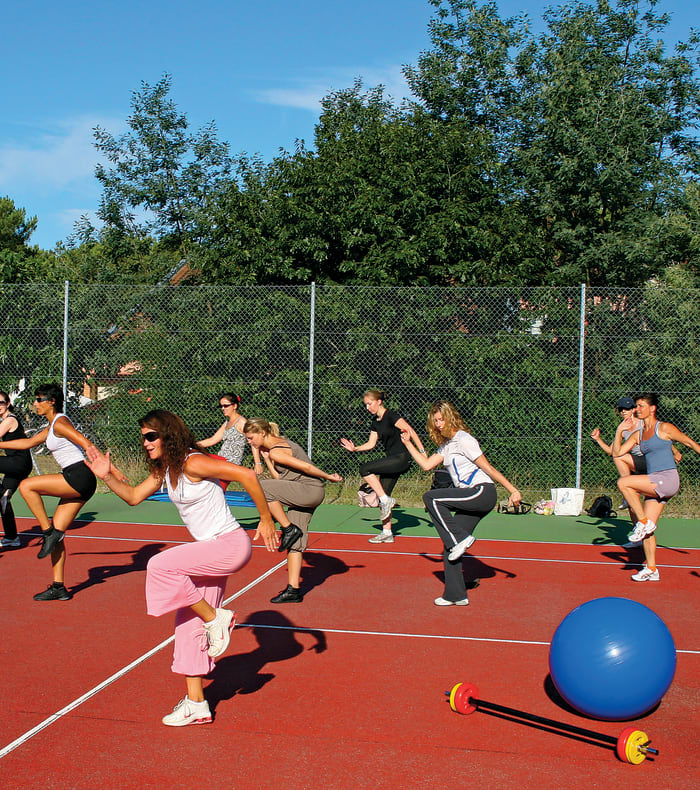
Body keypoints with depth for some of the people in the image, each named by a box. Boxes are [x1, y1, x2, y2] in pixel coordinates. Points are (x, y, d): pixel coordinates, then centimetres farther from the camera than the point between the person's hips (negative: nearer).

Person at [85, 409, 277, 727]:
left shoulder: (193, 463, -19)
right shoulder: (164, 470, 9)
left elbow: (246, 475, -22)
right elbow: (134, 496, 15)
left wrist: (266, 519, -17)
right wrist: (107, 476, -1)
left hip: (230, 545, -10)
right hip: (209, 550, 10)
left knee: (160, 565, -24)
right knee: (189, 624, 8)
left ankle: (216, 618, -7)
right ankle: (196, 704, 16)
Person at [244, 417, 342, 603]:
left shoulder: (276, 451, -15)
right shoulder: (281, 442, 15)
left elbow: (306, 466, -16)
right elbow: (280, 479, 15)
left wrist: (328, 477, -5)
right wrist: (262, 459, 11)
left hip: (310, 491, -11)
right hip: (304, 496, 11)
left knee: (261, 488, -22)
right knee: (294, 543, 9)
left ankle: (289, 529, -12)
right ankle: (293, 590, 11)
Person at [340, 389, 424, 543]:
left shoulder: (391, 416, -12)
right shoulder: (375, 422, 13)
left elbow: (411, 432, -14)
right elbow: (371, 444, 16)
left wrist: (422, 451, -19)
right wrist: (354, 448, 2)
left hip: (402, 459, -9)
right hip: (391, 459, 9)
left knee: (365, 469, -19)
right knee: (382, 495, 7)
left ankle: (386, 500, -13)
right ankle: (387, 533, 13)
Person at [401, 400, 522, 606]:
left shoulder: (463, 440, -9)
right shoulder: (445, 445, 18)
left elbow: (488, 468, -10)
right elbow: (426, 465, 17)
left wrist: (513, 490, -11)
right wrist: (408, 443, 20)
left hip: (482, 492, -9)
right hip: (470, 499, 9)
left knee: (431, 498, -20)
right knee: (450, 547, 5)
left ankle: (460, 538, -17)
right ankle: (456, 595, 10)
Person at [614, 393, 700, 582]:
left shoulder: (664, 428, -4)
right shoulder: (638, 435, 15)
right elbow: (617, 452, 14)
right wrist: (619, 430, 8)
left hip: (668, 480, -7)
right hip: (655, 485, 7)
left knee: (623, 483, -20)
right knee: (647, 528, 4)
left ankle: (644, 522, -10)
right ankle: (651, 569, 12)